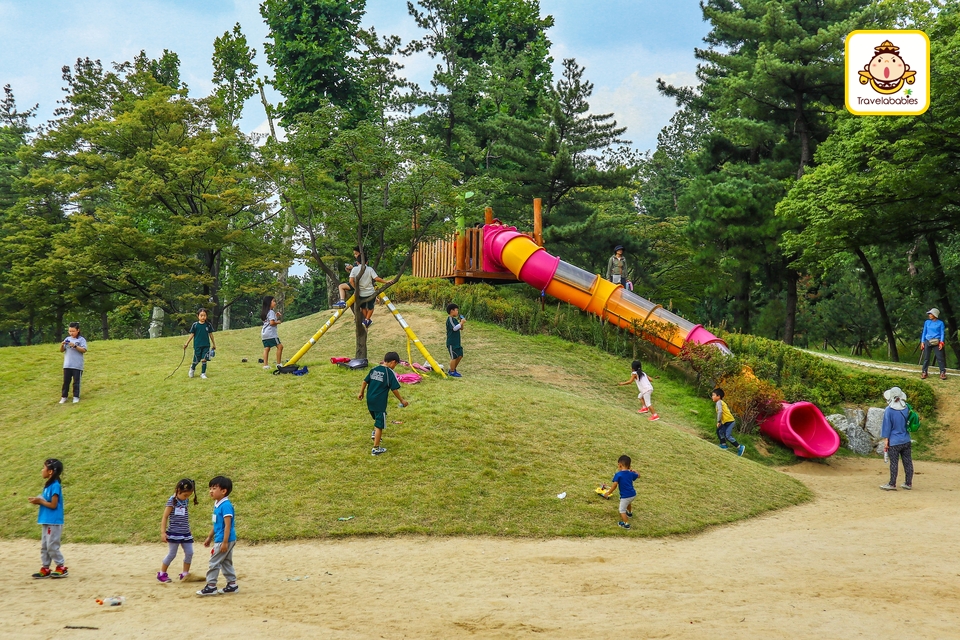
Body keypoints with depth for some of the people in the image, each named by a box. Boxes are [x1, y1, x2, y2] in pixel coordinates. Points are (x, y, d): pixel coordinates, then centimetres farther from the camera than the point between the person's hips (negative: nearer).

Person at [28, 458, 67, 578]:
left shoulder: (55, 485, -17)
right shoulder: (48, 485, 11)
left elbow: (53, 505, -19)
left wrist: (40, 501, -12)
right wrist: (38, 500, -1)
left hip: (53, 522, -10)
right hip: (46, 521, 10)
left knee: (52, 546, -5)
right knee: (44, 546, 12)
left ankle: (62, 567, 4)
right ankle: (45, 569, 18)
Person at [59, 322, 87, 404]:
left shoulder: (81, 339, -2)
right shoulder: (67, 339, 11)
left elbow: (84, 350, -11)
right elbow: (61, 351, 11)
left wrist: (75, 346, -20)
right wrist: (62, 345, -10)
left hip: (77, 365, -4)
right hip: (67, 365, 4)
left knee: (76, 381, 2)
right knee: (66, 381, 7)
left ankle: (76, 397, 9)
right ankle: (63, 397, 13)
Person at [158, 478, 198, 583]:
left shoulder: (186, 501, 7)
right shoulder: (172, 501, -13)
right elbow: (165, 517, -12)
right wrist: (163, 532, -16)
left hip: (185, 533, 6)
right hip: (174, 533, -6)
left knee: (189, 553, 2)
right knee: (172, 554, 1)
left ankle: (185, 574, 14)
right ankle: (161, 574, 16)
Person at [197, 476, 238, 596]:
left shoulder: (226, 505, -20)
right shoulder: (217, 504, 10)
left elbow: (227, 525, -22)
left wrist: (225, 542, -22)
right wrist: (210, 537, 25)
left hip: (225, 540, -10)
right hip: (219, 539, 10)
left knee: (214, 562, -4)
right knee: (226, 562, 15)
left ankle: (211, 586, 1)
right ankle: (232, 585, 21)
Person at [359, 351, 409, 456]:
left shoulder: (374, 369, 6)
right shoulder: (390, 373, -11)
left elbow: (365, 381, 10)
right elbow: (394, 389, -11)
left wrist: (361, 393, 22)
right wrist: (402, 401, 0)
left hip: (370, 400, 7)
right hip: (380, 402, -7)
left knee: (378, 418, 33)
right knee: (379, 425, 1)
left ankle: (375, 433, 21)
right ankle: (376, 448, 4)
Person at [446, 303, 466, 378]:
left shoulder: (454, 319, 14)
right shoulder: (450, 319, -14)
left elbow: (461, 328, 18)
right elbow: (454, 328, -26)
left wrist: (461, 322, 2)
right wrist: (461, 322, -18)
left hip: (456, 342, 9)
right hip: (451, 342, -9)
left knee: (460, 355, 11)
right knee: (454, 356, -5)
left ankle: (452, 369, 23)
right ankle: (452, 372, 4)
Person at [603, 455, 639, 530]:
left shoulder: (618, 475, -14)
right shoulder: (631, 474, 5)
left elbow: (615, 485, -22)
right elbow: (638, 475, 24)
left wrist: (608, 493, -14)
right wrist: (633, 471, 40)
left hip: (625, 496, -7)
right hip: (633, 494, 7)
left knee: (622, 510, 5)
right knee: (628, 503, 38)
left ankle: (626, 524, -1)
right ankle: (629, 513, 60)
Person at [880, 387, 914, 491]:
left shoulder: (889, 410, -14)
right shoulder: (906, 409, 1)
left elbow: (887, 427, -10)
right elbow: (909, 423, 13)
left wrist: (886, 442, -5)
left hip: (894, 442, -5)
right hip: (906, 441, 5)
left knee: (894, 463, 2)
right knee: (907, 462, 10)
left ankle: (892, 484, 8)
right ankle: (908, 483, 18)